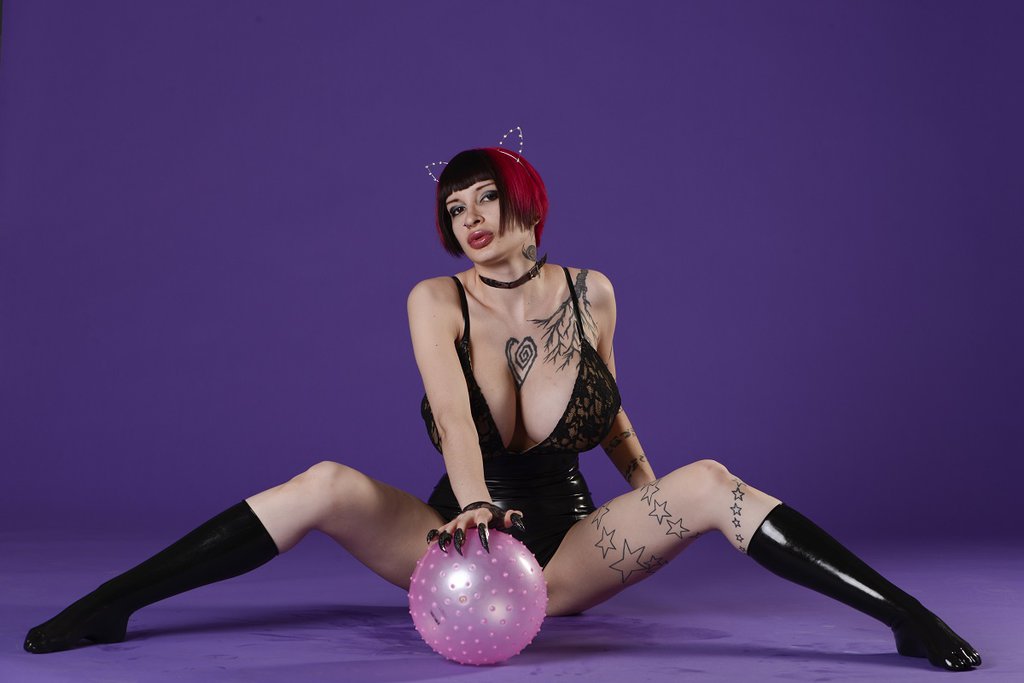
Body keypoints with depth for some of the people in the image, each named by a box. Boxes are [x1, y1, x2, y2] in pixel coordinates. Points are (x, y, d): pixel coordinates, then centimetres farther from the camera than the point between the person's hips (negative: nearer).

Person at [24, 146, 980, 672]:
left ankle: (906, 617, -20)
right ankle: (109, 605, -19)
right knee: (325, 486, -26)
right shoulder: (436, 301, -4)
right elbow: (452, 410, -22)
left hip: (568, 549, 1)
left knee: (708, 483, -23)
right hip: (461, 533, -1)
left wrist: (653, 503, 12)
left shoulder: (590, 293, 2)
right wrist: (473, 505, -39)